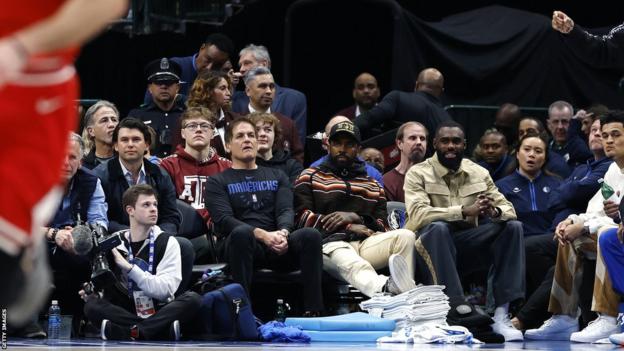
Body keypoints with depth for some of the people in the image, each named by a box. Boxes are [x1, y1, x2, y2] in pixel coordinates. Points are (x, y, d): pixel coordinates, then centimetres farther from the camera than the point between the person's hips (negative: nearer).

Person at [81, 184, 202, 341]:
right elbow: (108, 293, 12)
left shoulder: (167, 242, 4)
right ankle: (167, 331, -34)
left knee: (193, 299, -28)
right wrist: (94, 291, -11)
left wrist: (128, 267, -16)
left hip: (159, 314, -1)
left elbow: (165, 289, -9)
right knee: (92, 305, -27)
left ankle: (130, 332, -35)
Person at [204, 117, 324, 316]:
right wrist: (263, 235, -18)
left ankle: (313, 311, -36)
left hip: (277, 247, 3)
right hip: (241, 245, -3)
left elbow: (286, 210, 10)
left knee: (310, 235, -28)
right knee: (242, 232, -38)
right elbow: (224, 220, -2)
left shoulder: (276, 177, 27)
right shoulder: (218, 183, 16)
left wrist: (283, 233, -16)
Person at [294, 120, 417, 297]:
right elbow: (302, 217, 5)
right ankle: (388, 288, -76)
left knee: (405, 236, -27)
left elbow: (382, 225, 18)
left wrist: (354, 217, -4)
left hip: (365, 243, 4)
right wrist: (350, 227, -2)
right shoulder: (310, 177, 21)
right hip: (331, 243, -4)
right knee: (353, 265, -41)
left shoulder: (372, 185, 31)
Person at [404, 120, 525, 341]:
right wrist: (465, 211, -32)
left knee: (512, 227, -16)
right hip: (433, 245, -4)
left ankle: (501, 314, -26)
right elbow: (418, 214, -22)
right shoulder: (418, 173, -4)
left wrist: (495, 211, -22)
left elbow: (508, 208, 5)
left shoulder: (479, 173, 10)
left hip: (467, 244, 4)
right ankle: (459, 309, -43)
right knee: (438, 227, -36)